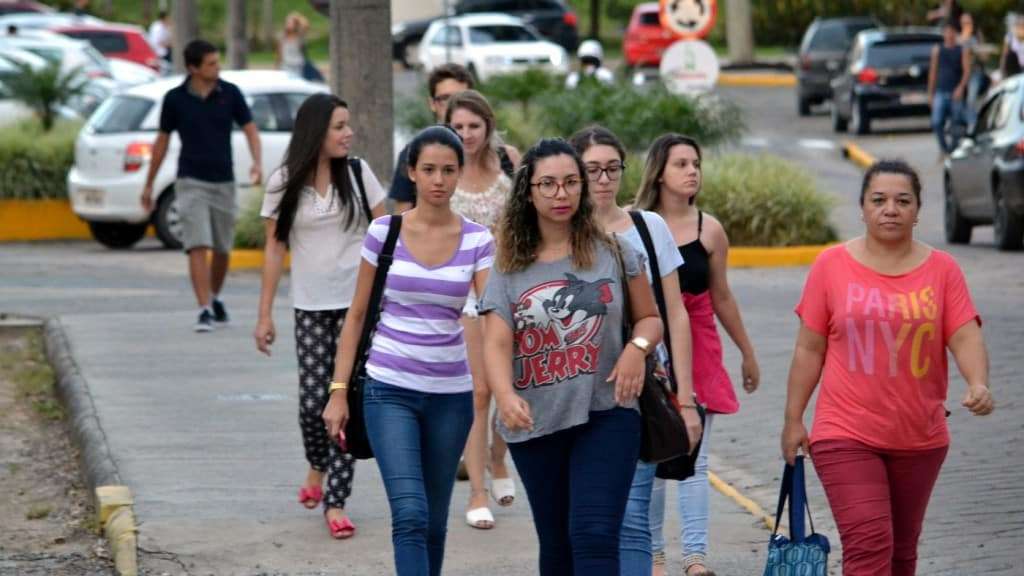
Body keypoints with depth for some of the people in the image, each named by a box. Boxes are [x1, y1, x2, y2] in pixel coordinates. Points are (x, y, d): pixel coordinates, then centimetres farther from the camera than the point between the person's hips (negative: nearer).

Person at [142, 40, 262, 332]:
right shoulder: (175, 99, -3)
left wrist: (257, 162, -18)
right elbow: (162, 141, 7)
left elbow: (249, 128, 1)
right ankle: (204, 310, -18)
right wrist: (149, 184, 12)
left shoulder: (230, 93, -1)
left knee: (222, 249, 12)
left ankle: (215, 299, 35)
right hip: (191, 182, -2)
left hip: (223, 182, 2)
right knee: (198, 247, -14)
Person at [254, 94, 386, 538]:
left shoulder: (358, 173, 0)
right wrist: (265, 315, -1)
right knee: (314, 398, -2)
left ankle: (336, 503, -2)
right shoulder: (285, 183, -1)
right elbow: (274, 249, 2)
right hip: (310, 306, 0)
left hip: (358, 301, 0)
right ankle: (317, 467, 30)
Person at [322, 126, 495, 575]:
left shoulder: (478, 241, 1)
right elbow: (357, 314, 6)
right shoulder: (384, 232, -1)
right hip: (390, 390, -2)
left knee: (434, 522, 11)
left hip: (450, 394, 2)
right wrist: (338, 390, 3)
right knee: (410, 515, -15)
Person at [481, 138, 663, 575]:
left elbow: (650, 318, 12)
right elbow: (496, 343, -9)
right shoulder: (510, 269, 2)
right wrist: (506, 396, -29)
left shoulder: (613, 252, 2)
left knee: (594, 538, -16)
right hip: (536, 424, 2)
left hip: (606, 415, -2)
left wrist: (637, 347, -12)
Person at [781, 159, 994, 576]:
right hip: (846, 436, -3)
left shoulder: (941, 269, 2)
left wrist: (978, 384, -26)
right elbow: (809, 349, 3)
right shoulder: (832, 266, -2)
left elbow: (965, 337, -6)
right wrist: (793, 419, 4)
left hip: (920, 439, 3)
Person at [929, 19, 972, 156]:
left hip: (956, 93, -1)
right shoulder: (937, 50, 10)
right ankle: (943, 146, 7)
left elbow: (967, 71, -4)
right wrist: (930, 93, 11)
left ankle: (953, 148, 12)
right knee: (936, 122, -11)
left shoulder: (962, 50, 3)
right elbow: (933, 72, 12)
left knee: (956, 124, 1)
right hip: (940, 92, 1)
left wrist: (961, 87, -19)